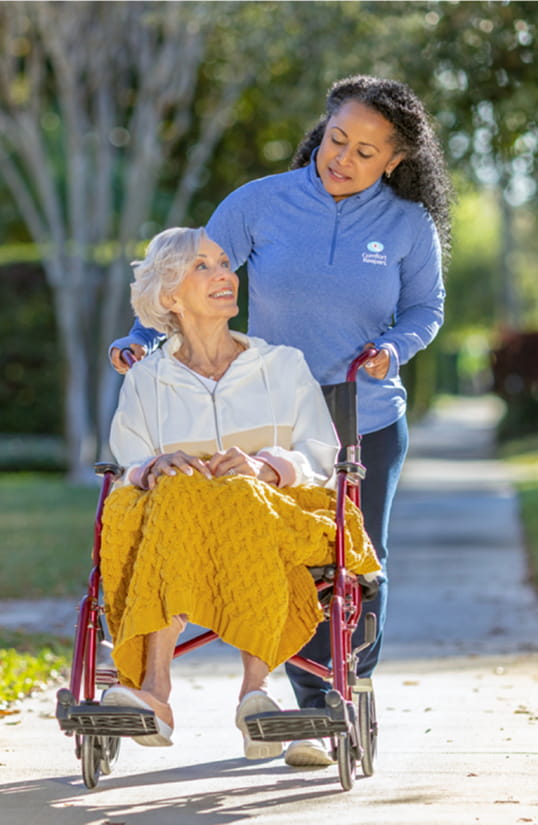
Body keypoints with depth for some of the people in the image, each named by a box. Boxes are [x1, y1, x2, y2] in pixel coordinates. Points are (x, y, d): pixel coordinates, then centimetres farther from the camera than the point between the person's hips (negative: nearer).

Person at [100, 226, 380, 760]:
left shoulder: (285, 365, 18)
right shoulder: (145, 381, 19)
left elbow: (319, 457, 8)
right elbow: (129, 466, 8)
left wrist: (264, 466, -14)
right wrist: (158, 468, -17)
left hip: (271, 506, 0)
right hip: (171, 515, 0)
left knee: (240, 496, -37)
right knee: (178, 493, -37)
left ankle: (255, 687, -49)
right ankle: (153, 690, -51)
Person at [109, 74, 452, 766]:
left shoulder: (409, 226, -3)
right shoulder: (261, 203, -6)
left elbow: (425, 309, 9)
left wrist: (394, 345, -13)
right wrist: (142, 337, -13)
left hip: (369, 422, 1)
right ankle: (313, 711, 9)